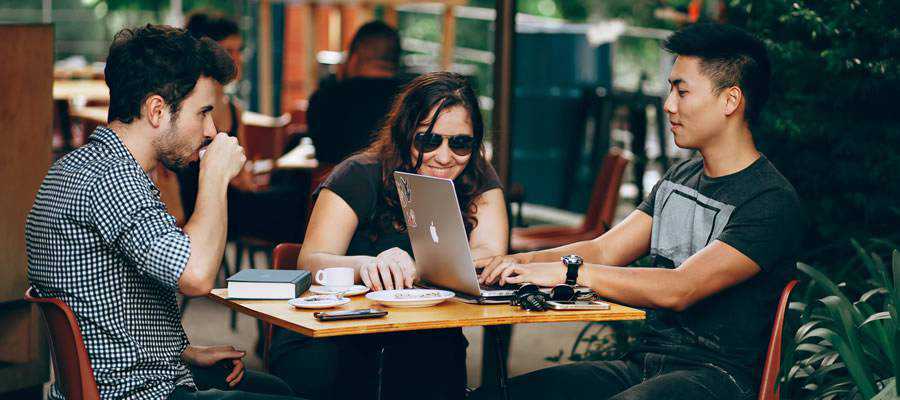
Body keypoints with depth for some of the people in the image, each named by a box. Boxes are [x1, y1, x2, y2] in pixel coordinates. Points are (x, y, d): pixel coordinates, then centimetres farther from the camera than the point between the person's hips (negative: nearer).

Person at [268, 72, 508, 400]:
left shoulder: (479, 182, 1)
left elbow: (491, 255, -14)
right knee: (313, 370, -34)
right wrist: (366, 265, -41)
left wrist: (411, 268, -33)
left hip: (426, 328, 2)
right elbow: (310, 262, -18)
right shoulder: (359, 177, -8)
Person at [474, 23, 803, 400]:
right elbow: (604, 251, 12)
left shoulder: (772, 202, -12)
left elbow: (679, 289, -22)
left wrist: (567, 270, -23)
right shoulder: (678, 178, 17)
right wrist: (524, 261, -5)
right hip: (641, 364, 8)